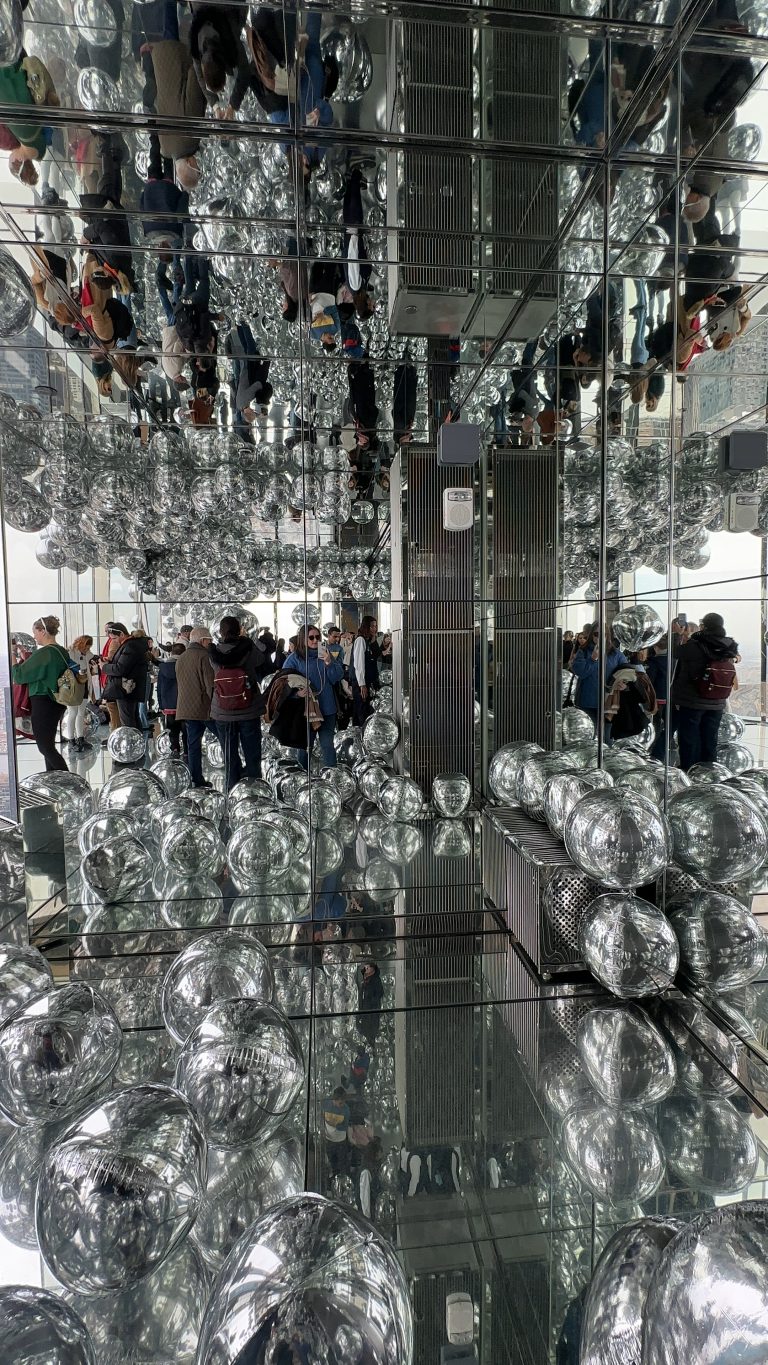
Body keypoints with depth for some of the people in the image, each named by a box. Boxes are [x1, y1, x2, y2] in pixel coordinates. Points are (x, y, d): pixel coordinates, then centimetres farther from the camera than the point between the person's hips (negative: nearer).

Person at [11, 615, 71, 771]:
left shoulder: (43, 653, -18)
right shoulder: (62, 652, 7)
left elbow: (18, 675, -13)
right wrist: (25, 657, 19)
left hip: (43, 704, -9)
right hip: (57, 702, 9)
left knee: (45, 746, -3)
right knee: (49, 744, 17)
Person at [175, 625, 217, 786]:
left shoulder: (180, 658, 16)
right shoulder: (203, 656, -10)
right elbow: (210, 684, -16)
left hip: (185, 708, 8)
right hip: (205, 707, -7)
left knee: (193, 744, 8)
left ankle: (196, 779, 8)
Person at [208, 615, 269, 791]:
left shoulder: (214, 653, -8)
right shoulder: (250, 648, -12)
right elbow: (267, 667, 2)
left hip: (223, 714, 1)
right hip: (250, 712, -1)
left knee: (230, 757, 12)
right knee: (252, 756, 10)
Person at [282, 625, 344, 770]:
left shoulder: (325, 655, 8)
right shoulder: (295, 657, -2)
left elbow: (337, 678, 3)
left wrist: (329, 663, -13)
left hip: (327, 709, 2)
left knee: (327, 745, 6)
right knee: (304, 747, 10)